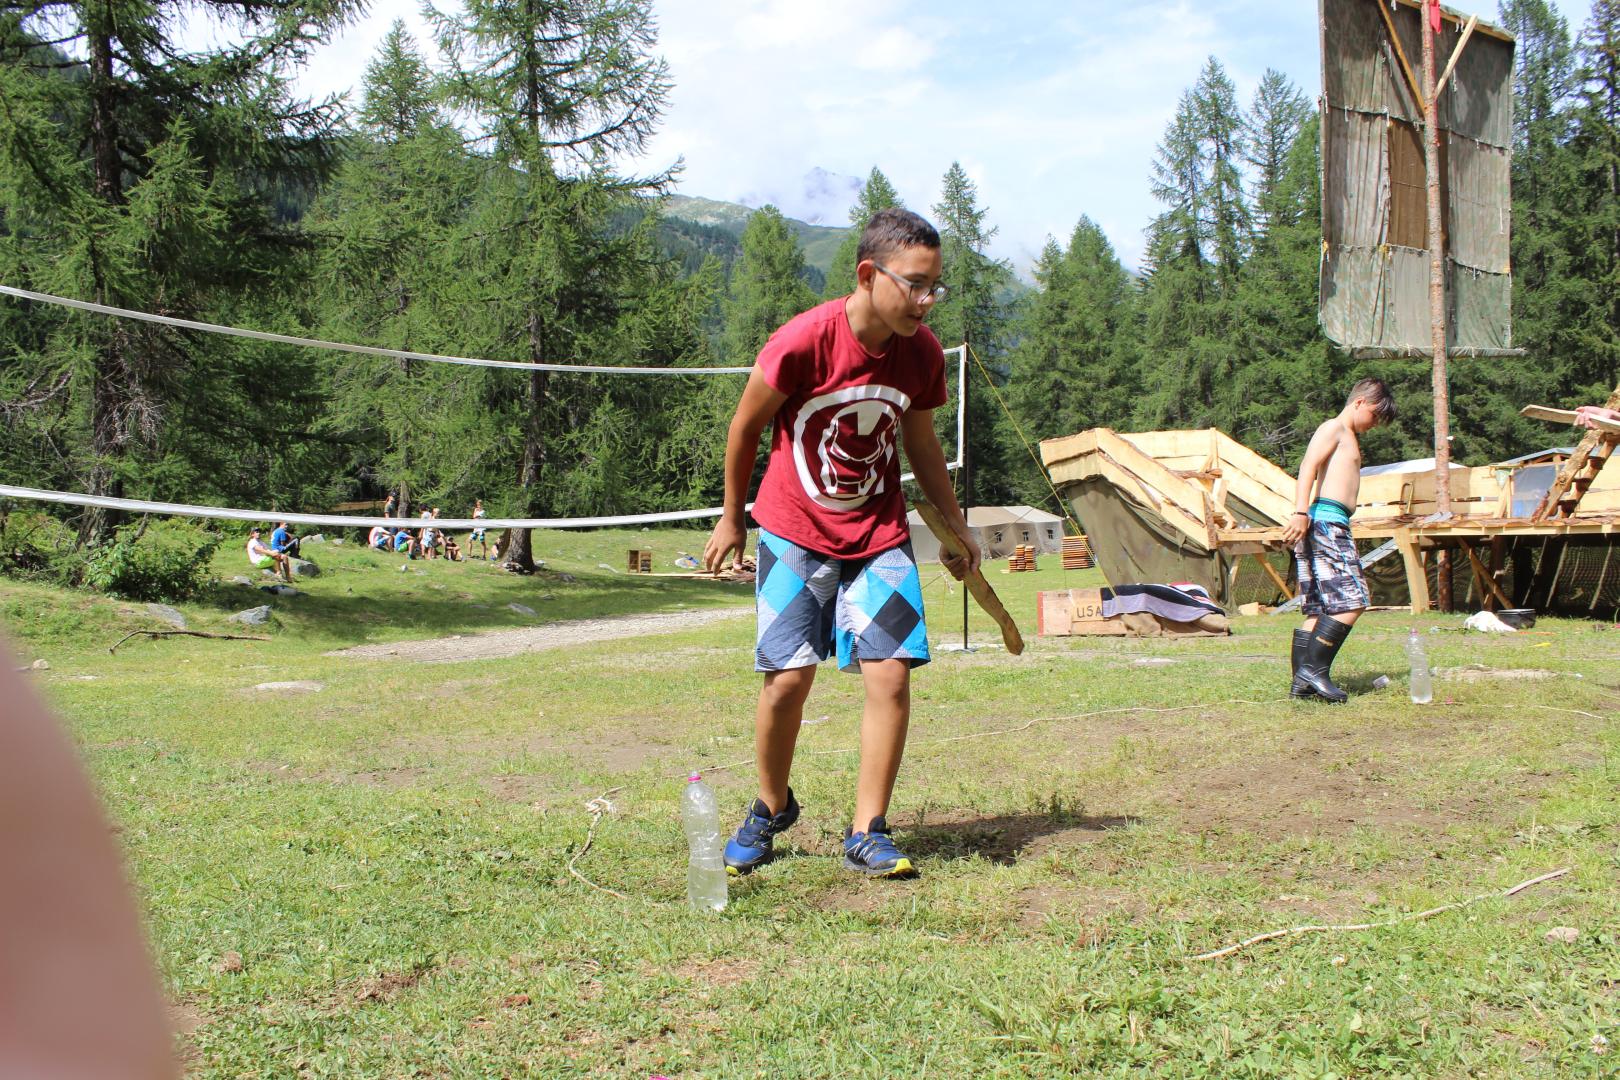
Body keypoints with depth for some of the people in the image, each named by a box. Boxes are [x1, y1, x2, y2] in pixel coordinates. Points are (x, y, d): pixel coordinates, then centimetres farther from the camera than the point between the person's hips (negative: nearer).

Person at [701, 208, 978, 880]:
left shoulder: (923, 353, -7)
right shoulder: (801, 343, -20)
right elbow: (745, 427, -5)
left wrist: (957, 527, 16)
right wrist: (731, 517, 6)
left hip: (879, 536, 3)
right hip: (794, 533, -3)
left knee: (890, 673, -9)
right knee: (788, 678, -4)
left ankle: (867, 834, 3)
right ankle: (772, 807, 23)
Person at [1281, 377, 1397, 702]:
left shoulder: (1349, 439, 29)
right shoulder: (1334, 428, -1)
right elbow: (1308, 466, -16)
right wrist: (1301, 512, -28)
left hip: (1332, 527, 10)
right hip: (1326, 521, -10)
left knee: (1318, 609, 6)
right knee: (1351, 602, -13)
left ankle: (1302, 682, 4)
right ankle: (1314, 669, -14)